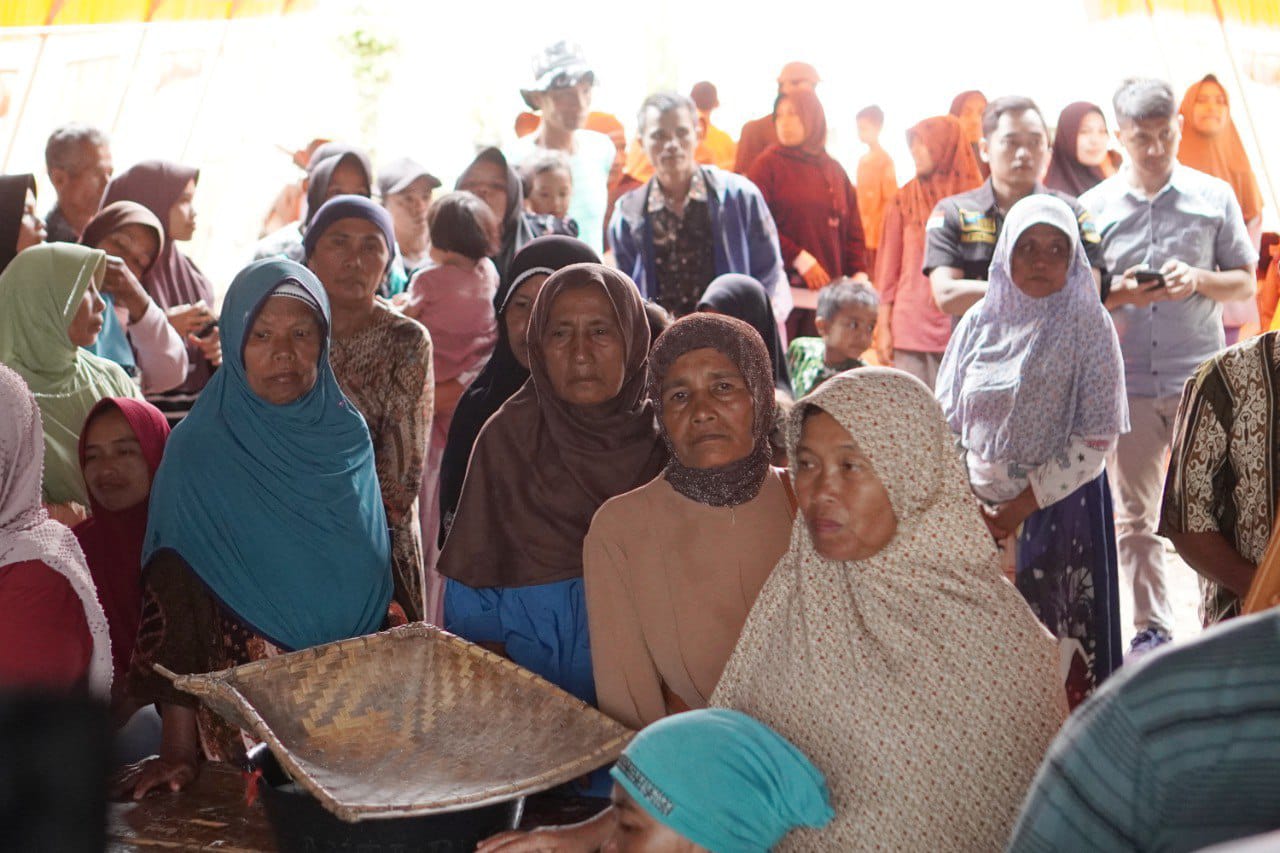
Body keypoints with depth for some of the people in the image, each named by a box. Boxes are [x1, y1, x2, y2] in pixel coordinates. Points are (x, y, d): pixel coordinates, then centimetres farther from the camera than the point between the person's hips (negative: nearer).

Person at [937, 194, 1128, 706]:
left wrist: (1025, 504, -12)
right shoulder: (980, 322, 5)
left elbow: (1097, 438, -9)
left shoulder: (1088, 327, -5)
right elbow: (947, 419, 7)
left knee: (1055, 637, -2)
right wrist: (970, 501, -4)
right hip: (978, 509, 3)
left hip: (1059, 508, -3)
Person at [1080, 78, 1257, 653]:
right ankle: (1151, 629, 17)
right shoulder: (1094, 207, 5)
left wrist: (1198, 280, -12)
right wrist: (1120, 294, -13)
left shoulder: (1214, 197, 4)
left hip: (1201, 378, -1)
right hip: (1127, 384, 1)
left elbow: (1246, 283, 8)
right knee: (1134, 517, 6)